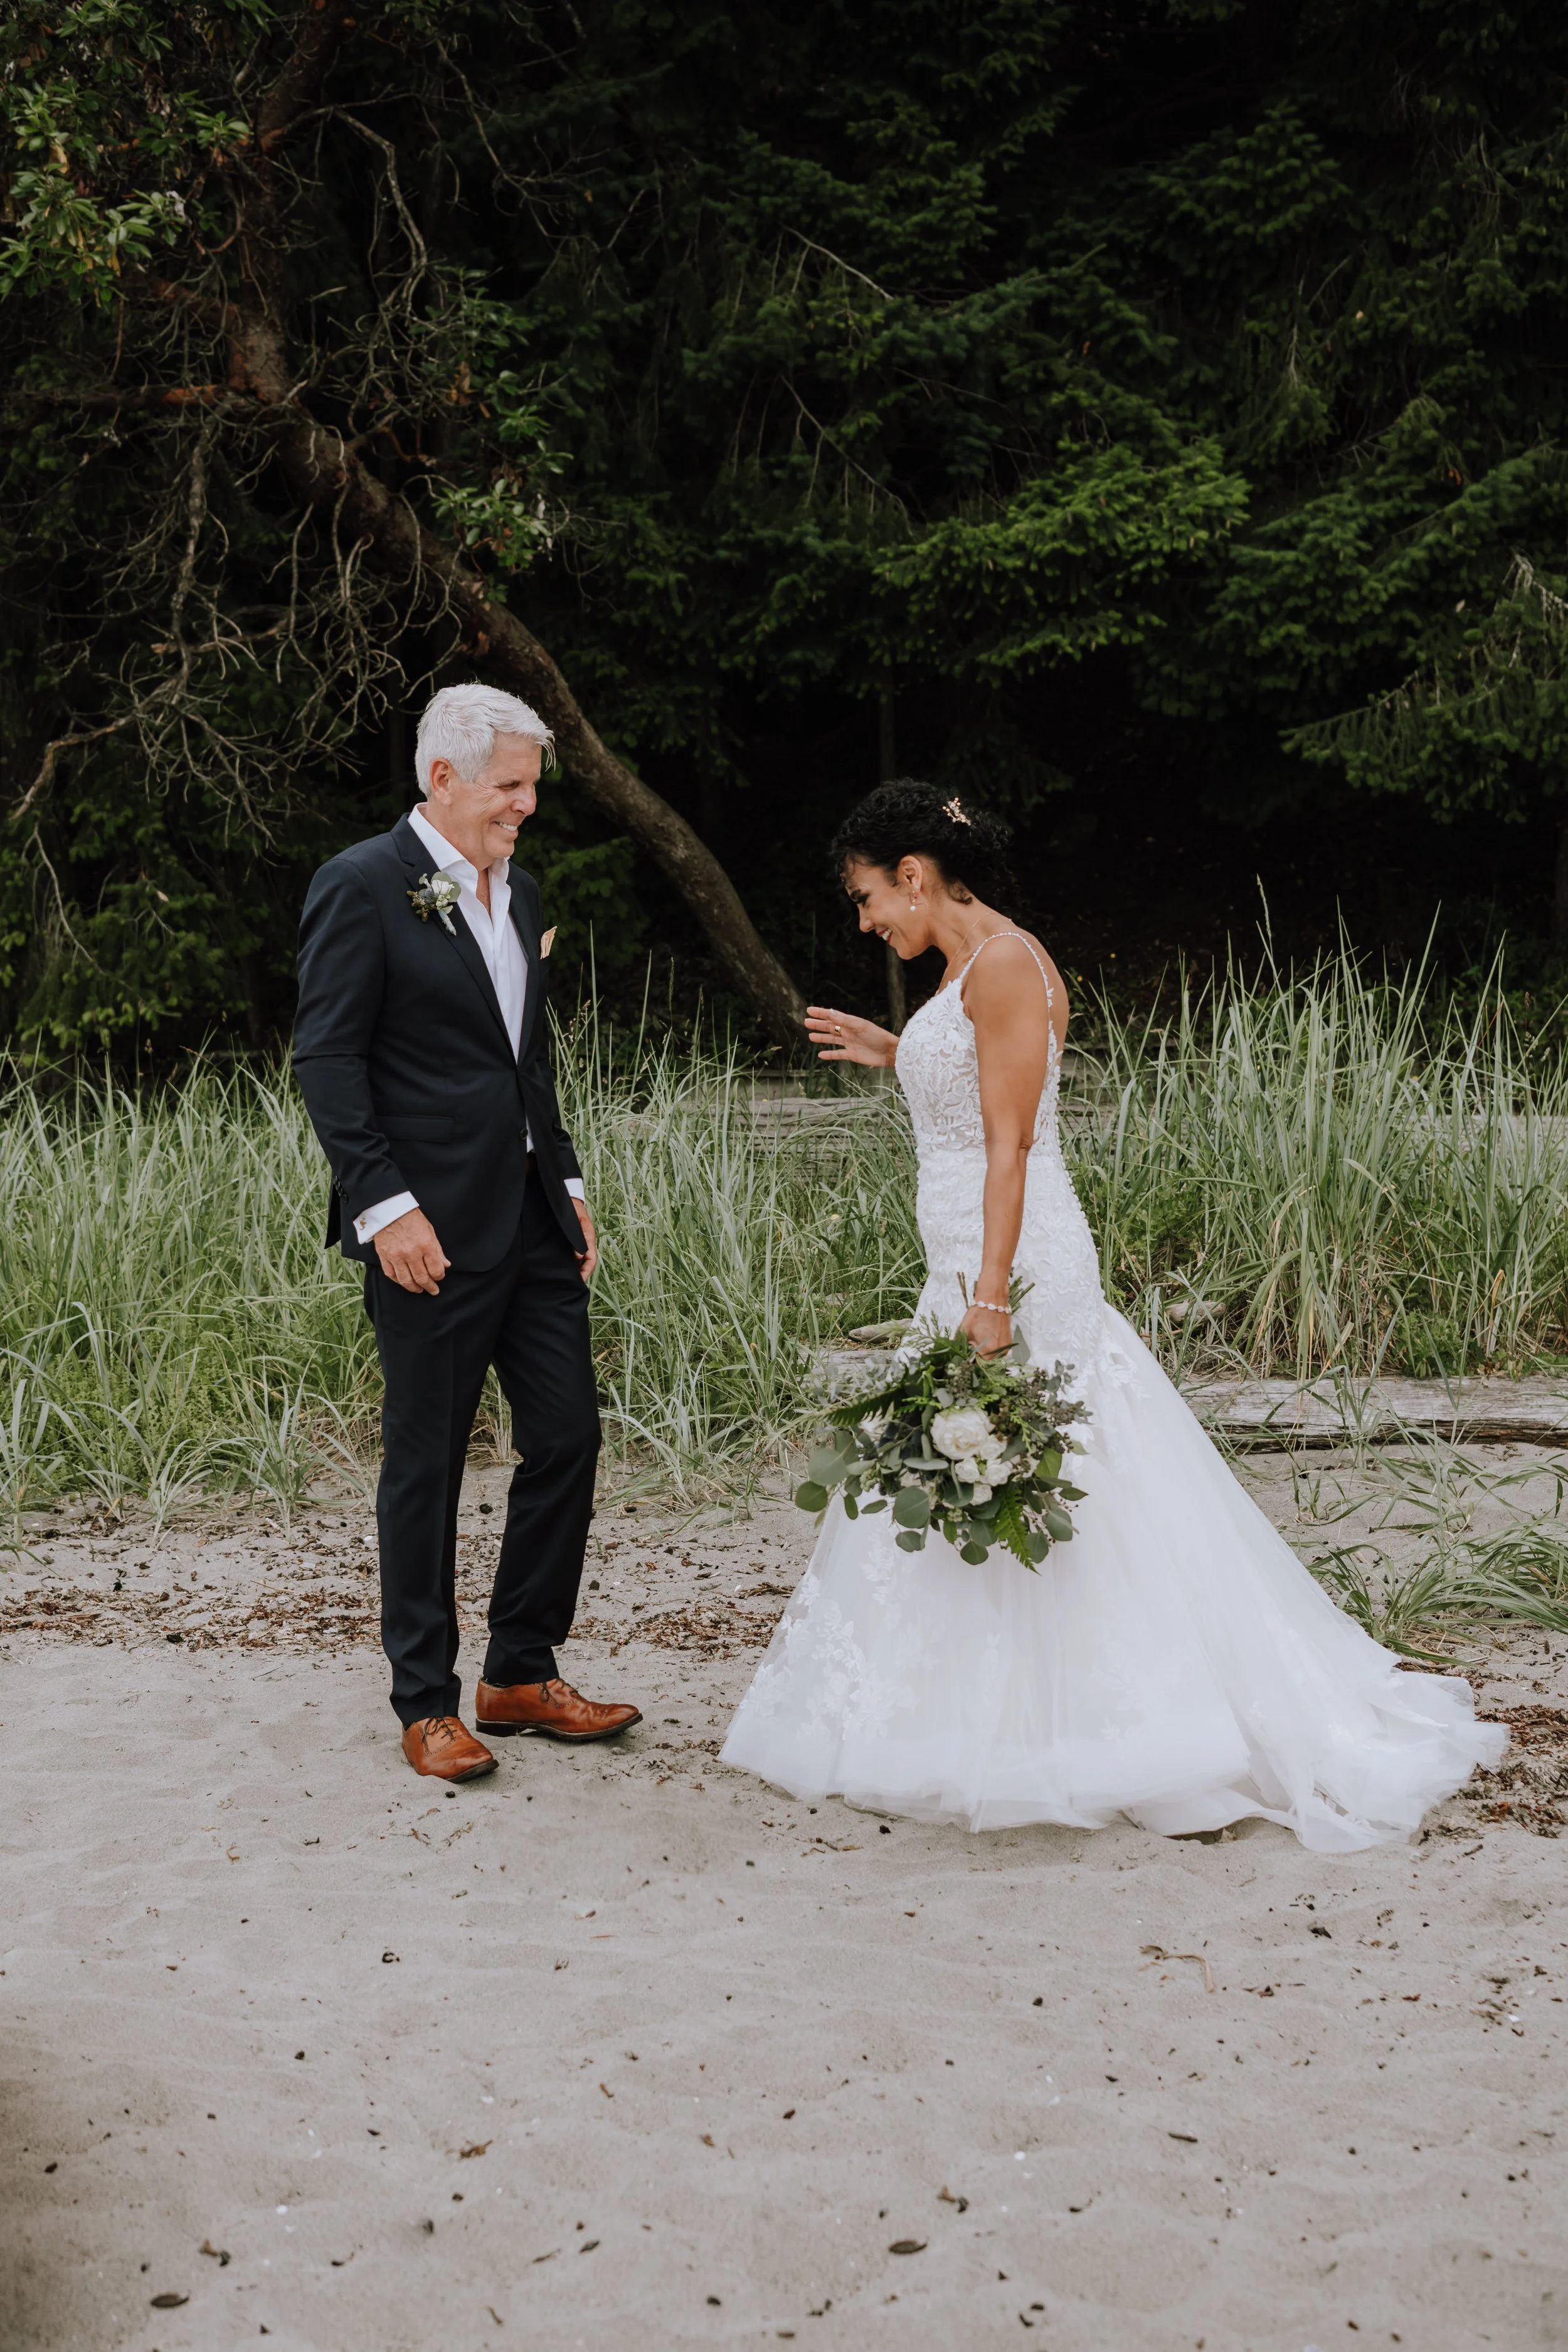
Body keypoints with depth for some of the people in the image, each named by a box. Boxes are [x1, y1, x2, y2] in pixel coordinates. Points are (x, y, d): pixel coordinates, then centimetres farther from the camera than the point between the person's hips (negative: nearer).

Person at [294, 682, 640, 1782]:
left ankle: (523, 1675, 21)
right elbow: (327, 1058, -13)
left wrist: (569, 1184, 17)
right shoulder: (362, 885, -8)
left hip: (533, 1217, 8)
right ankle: (428, 1703, 14)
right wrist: (383, 1206, -19)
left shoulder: (518, 892, 16)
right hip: (432, 1229, -8)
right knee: (426, 1462, 2)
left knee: (568, 1437, 7)